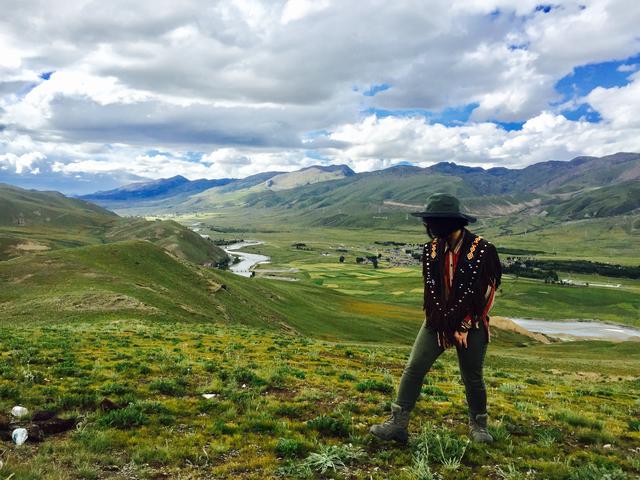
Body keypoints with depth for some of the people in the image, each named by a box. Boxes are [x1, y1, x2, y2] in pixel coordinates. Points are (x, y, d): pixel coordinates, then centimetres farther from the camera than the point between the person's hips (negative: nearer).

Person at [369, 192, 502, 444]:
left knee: (473, 378, 8)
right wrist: (444, 321, -7)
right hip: (437, 321, 3)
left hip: (471, 325, -3)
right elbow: (431, 288, 0)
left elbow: (485, 291, -12)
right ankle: (397, 423, -1)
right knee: (413, 368, -6)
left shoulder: (482, 250, -14)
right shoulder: (431, 249, -1)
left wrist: (464, 326, -10)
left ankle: (478, 425, 32)